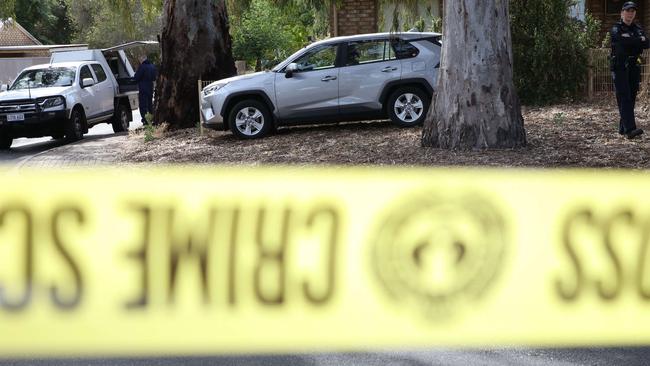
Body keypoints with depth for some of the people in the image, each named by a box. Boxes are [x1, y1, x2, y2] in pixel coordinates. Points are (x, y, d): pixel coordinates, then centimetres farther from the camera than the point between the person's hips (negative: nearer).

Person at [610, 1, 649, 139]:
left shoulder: (638, 29, 15)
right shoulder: (616, 30, -1)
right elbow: (623, 41, -21)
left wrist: (631, 42, -12)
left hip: (634, 68, 6)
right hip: (619, 67, -6)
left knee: (631, 98, 4)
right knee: (624, 98, -14)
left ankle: (623, 127, 12)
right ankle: (630, 129, -25)